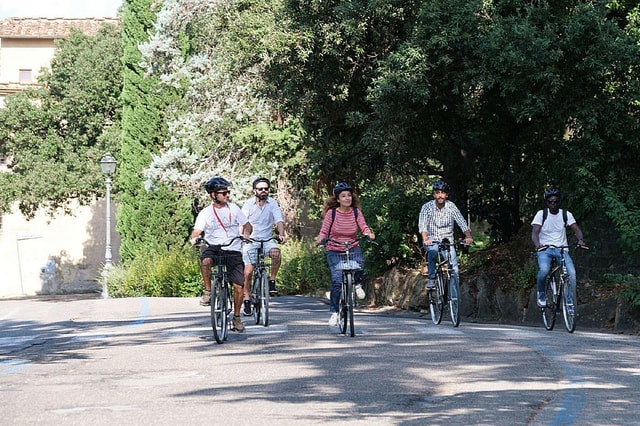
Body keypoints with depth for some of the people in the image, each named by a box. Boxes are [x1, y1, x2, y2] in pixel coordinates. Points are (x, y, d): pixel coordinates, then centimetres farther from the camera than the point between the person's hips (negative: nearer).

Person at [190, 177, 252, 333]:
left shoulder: (233, 208, 8)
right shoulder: (205, 213, 3)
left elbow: (247, 225, 10)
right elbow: (197, 230, -5)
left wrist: (246, 234, -13)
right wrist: (194, 238, -28)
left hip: (233, 251, 1)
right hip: (213, 248, -1)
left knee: (238, 286, -6)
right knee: (205, 260, -38)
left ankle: (236, 317, 12)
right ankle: (208, 291, -17)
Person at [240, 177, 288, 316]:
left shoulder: (272, 203, 0)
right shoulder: (248, 204, -4)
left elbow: (279, 221, -9)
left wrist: (282, 234, -28)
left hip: (267, 240, 1)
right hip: (250, 241, -1)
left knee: (276, 252, -32)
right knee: (248, 272, -9)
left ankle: (272, 281, -12)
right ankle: (247, 299, 8)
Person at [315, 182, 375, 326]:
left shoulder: (356, 212, -2)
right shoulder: (331, 213, -8)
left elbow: (364, 227, -7)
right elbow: (324, 231, -7)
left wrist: (369, 234, -28)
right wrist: (321, 239, -28)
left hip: (353, 248, 1)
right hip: (334, 250, -1)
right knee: (337, 281, -16)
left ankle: (358, 284, 2)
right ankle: (334, 312, 1)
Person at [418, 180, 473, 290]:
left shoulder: (451, 206, -7)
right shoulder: (427, 207, -10)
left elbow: (462, 222, -15)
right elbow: (422, 224, -22)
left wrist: (468, 236, -33)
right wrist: (425, 239, -41)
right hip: (432, 241, -1)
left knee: (454, 269, -16)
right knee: (433, 251, -35)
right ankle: (431, 279, -19)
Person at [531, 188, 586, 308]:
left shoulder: (566, 215, 4)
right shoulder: (541, 214, -3)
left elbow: (576, 229, -5)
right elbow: (535, 232, -14)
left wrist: (580, 239, -29)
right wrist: (537, 244, -36)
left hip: (561, 249, 2)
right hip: (545, 249, -2)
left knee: (572, 273, -24)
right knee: (544, 270, -32)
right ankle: (541, 294, -4)